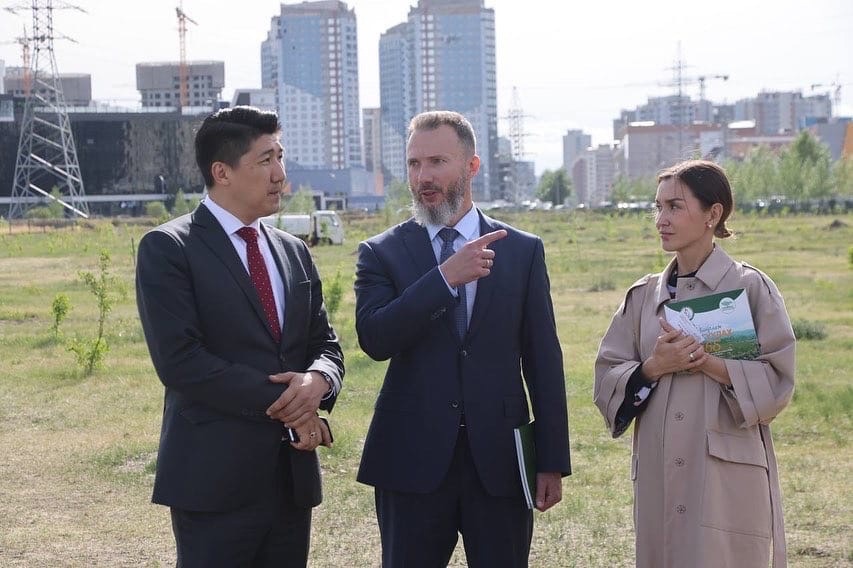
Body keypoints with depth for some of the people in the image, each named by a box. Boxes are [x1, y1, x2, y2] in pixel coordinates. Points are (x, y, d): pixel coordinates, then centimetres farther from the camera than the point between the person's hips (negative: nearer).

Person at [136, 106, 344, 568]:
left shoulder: (293, 252, 15)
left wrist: (318, 380, -9)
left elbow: (325, 345, 16)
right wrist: (281, 403, -14)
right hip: (216, 476, -6)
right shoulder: (168, 249, -5)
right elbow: (180, 360, -14)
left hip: (293, 475, 6)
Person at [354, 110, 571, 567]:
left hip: (498, 460, 1)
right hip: (413, 459, 0)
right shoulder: (382, 253, 3)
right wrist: (446, 277, -21)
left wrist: (552, 461, 2)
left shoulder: (523, 251, 6)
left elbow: (543, 359, 5)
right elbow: (374, 339, -13)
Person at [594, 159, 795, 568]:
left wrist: (708, 363, -18)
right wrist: (653, 368, -11)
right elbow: (607, 381, 7)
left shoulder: (750, 288, -2)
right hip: (659, 476, 4)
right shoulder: (644, 295, 10)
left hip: (726, 477, -4)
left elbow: (777, 381, -6)